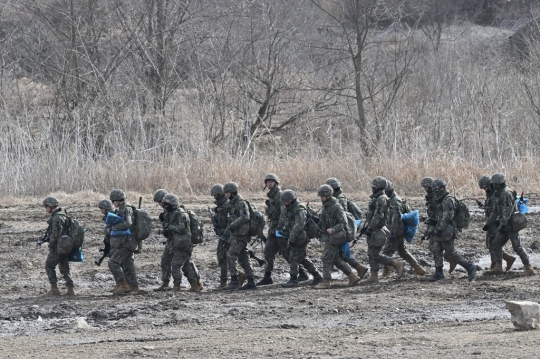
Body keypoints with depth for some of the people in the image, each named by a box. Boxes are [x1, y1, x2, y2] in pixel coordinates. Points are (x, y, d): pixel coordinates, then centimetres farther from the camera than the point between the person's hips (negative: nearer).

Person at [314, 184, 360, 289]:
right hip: (327, 236, 9)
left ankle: (326, 281, -3)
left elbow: (343, 223, -20)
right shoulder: (325, 206, 10)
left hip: (334, 237, -9)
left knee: (327, 258, -8)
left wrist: (333, 229, -31)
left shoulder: (336, 207, -17)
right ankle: (352, 277, 17)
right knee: (336, 259, 12)